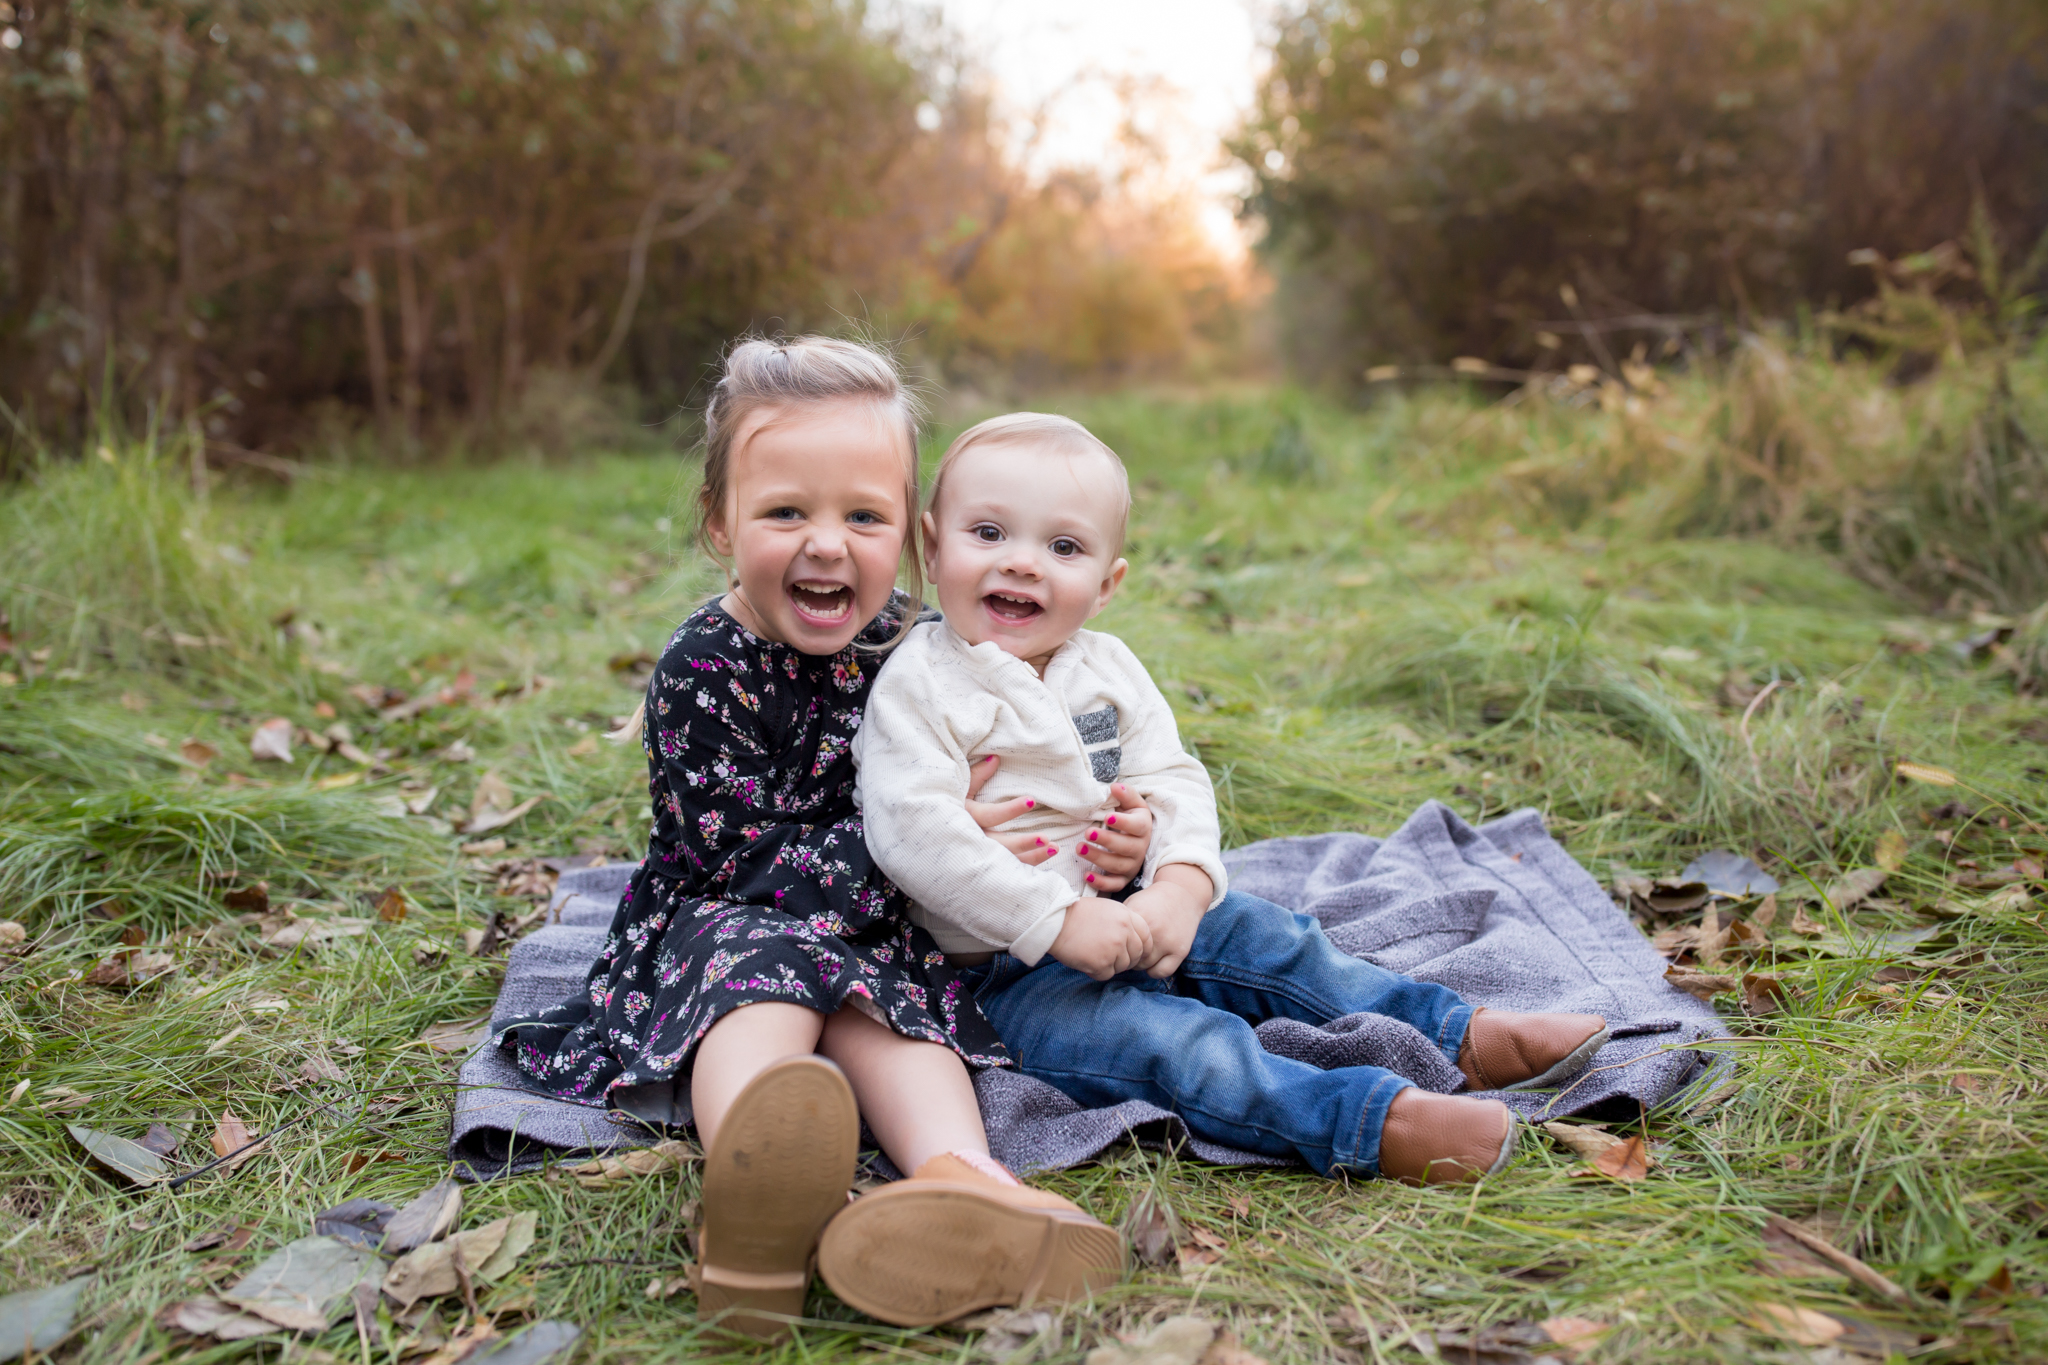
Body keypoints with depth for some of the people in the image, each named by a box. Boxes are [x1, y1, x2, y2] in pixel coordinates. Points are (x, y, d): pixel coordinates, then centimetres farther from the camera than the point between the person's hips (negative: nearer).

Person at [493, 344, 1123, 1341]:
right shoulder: (701, 671, -17)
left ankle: (957, 1171, -55)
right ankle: (755, 1184, -64)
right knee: (765, 960, -35)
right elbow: (751, 863, -21)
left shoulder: (915, 644, -1)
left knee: (876, 992, -28)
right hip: (720, 917, -4)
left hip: (878, 923, 4)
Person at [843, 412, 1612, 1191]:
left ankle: (1464, 1038, 3)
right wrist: (1057, 920, -28)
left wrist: (1180, 888, -19)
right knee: (1173, 1042, -27)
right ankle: (1372, 1123, -40)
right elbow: (913, 832, -25)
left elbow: (1175, 782, 3)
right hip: (1011, 970, -7)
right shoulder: (918, 686, -14)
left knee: (1264, 939, -2)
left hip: (1126, 914, 7)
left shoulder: (1107, 669, 7)